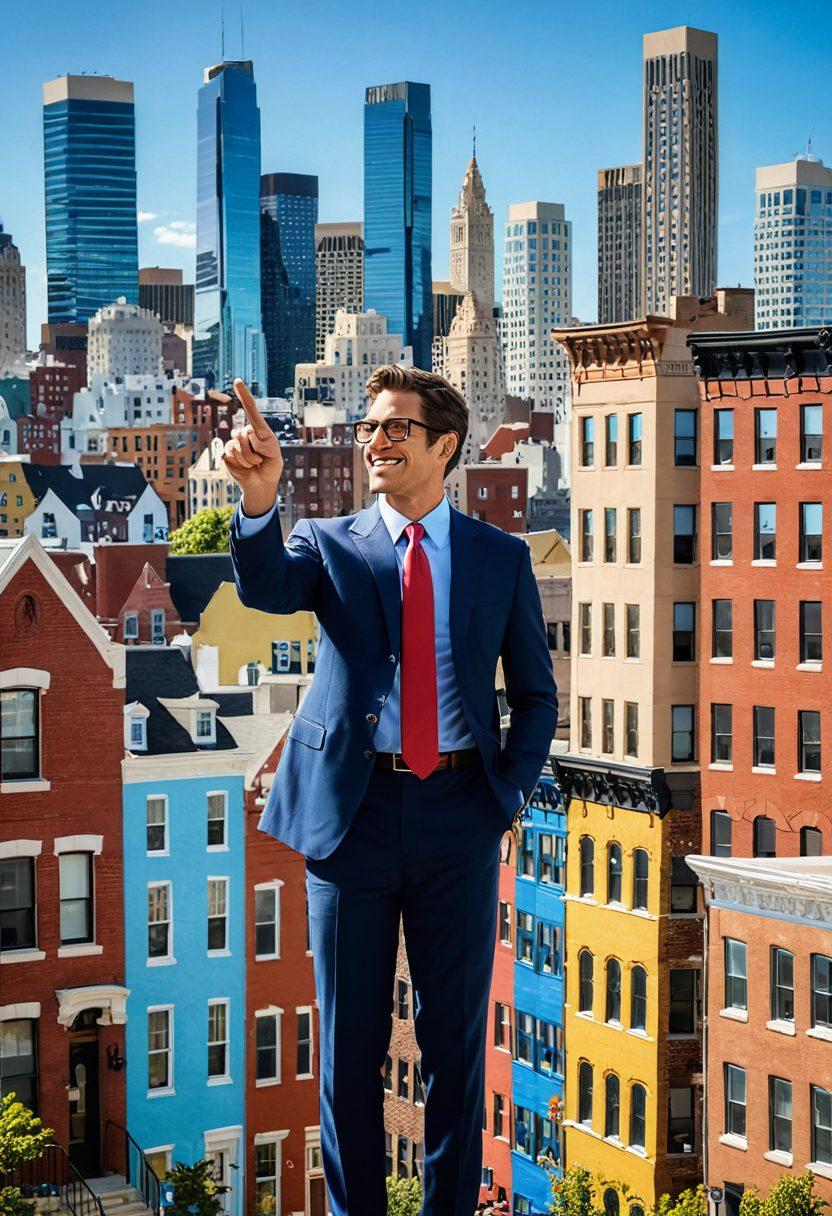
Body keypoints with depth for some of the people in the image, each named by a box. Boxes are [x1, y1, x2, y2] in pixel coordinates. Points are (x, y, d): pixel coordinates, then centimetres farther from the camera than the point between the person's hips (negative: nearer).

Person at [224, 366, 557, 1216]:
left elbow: (536, 692, 12)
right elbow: (266, 587, -18)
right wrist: (260, 498, -37)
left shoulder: (501, 558, 7)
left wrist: (512, 792, -2)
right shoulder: (329, 545, 5)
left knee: (456, 1037, 8)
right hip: (353, 811, 0)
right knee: (349, 1041, 8)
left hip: (459, 817, 0)